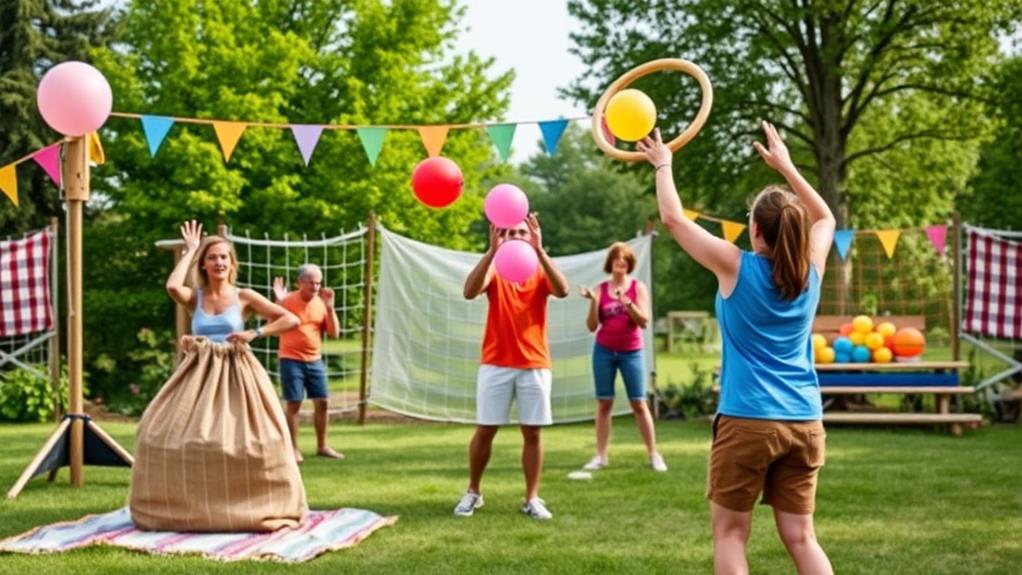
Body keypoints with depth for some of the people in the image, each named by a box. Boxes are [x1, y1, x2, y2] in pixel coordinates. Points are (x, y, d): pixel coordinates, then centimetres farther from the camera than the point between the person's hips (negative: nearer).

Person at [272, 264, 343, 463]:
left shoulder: (321, 303, 4)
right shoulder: (288, 301, -9)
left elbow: (334, 333, 2)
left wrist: (330, 307, -8)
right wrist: (279, 302, -24)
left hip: (315, 361, 5)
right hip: (291, 361, -5)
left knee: (322, 402, 6)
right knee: (294, 404, -3)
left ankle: (322, 446, 18)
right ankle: (293, 449, 6)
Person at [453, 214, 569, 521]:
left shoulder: (541, 270, 4)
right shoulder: (495, 269, 2)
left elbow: (562, 290, -18)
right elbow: (469, 291, -18)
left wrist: (539, 251, -27)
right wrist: (491, 251, -28)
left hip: (534, 365, 1)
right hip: (496, 364, 0)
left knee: (532, 433, 3)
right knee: (485, 430, 4)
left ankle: (532, 499, 9)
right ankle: (473, 492, 18)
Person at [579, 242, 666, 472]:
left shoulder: (638, 287, -1)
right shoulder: (600, 289, 2)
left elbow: (644, 321, -10)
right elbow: (592, 326, -1)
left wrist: (627, 302, -23)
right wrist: (593, 301, -16)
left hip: (631, 352, -1)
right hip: (604, 351, 1)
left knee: (639, 403, -2)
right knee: (604, 403, 1)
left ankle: (654, 454, 4)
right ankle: (600, 456, 4)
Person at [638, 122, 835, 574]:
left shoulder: (736, 267, -8)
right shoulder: (811, 270, 4)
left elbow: (673, 218, 1)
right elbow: (825, 218, 25)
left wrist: (663, 166, 16)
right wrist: (786, 167, 29)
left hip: (747, 421, -4)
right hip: (804, 423, 5)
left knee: (730, 533, 6)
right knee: (801, 537, 9)